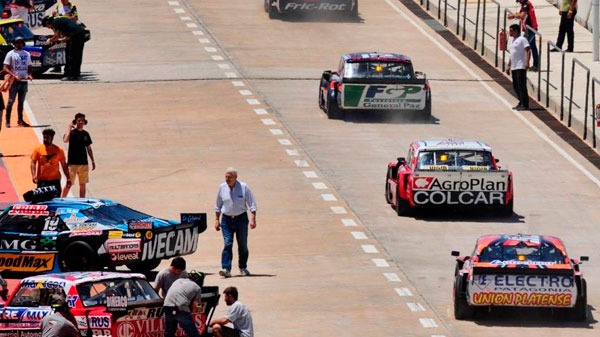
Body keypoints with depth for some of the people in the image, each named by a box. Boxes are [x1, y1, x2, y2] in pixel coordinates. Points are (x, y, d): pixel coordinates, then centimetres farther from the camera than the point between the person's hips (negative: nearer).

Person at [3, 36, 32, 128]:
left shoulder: (27, 54, 12)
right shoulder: (11, 54, -3)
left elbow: (29, 67, 19)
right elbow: (6, 68, -8)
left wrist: (29, 75, -2)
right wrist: (14, 76, -21)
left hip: (24, 81, 5)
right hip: (14, 81, -5)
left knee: (21, 101, 10)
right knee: (11, 101, -5)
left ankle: (20, 120, 17)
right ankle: (7, 121, -3)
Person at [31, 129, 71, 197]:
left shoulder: (58, 150, 5)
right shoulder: (38, 149, 2)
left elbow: (64, 165, 10)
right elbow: (33, 163, -1)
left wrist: (68, 179, 6)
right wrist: (34, 175, -17)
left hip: (55, 180, 1)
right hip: (42, 181, -1)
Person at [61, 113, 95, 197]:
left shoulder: (85, 134, 10)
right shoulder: (71, 132, -6)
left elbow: (88, 148, 17)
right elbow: (65, 140, -28)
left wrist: (92, 161, 16)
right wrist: (69, 128, -21)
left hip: (83, 163, 5)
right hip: (72, 163, -5)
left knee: (83, 184, 9)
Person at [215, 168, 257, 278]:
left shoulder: (244, 187, -6)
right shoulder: (222, 188, 1)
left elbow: (252, 204, -3)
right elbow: (218, 206, 13)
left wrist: (253, 219, -12)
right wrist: (217, 220, 9)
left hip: (241, 218, -1)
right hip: (226, 219, 1)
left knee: (242, 244, 7)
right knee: (227, 244, -11)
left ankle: (243, 268, 24)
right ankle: (226, 269, -19)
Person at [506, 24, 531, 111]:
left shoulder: (522, 40, -8)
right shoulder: (513, 40, 20)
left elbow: (528, 50, -16)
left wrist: (527, 62, -26)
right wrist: (509, 66, 26)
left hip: (521, 67, -10)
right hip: (514, 67, 10)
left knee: (521, 86, -11)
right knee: (516, 86, 11)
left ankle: (525, 105, -10)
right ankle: (521, 103, 20)